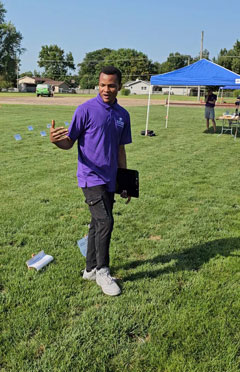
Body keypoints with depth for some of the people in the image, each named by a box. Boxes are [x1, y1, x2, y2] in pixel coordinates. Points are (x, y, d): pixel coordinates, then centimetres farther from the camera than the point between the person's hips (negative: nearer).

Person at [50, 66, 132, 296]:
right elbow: (69, 143, -6)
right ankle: (101, 271, 6)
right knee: (105, 222, -13)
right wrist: (56, 140, -30)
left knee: (98, 225, 13)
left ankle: (91, 269, 27)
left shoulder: (123, 115, 9)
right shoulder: (86, 110, -8)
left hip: (109, 180, 6)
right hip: (91, 177, -6)